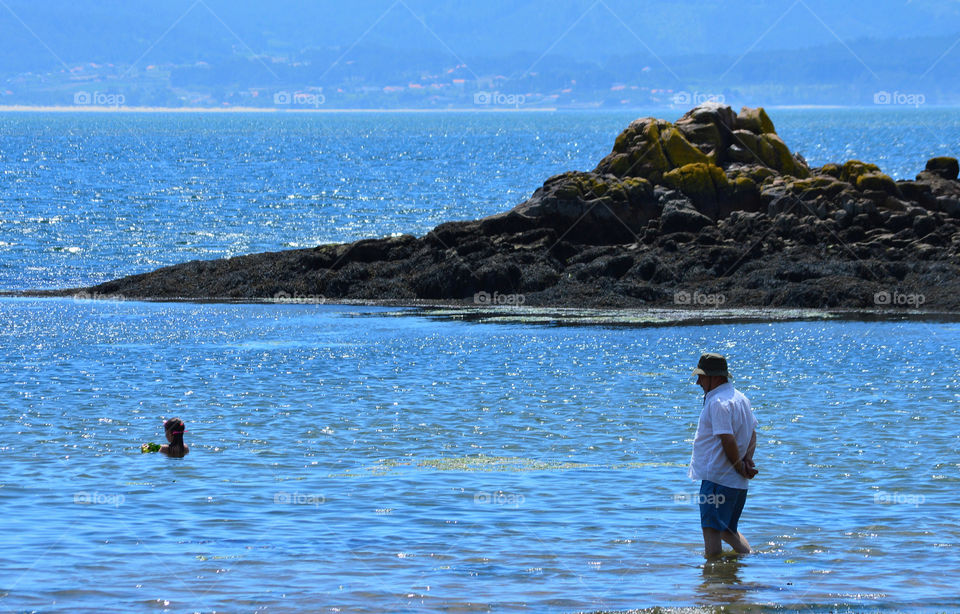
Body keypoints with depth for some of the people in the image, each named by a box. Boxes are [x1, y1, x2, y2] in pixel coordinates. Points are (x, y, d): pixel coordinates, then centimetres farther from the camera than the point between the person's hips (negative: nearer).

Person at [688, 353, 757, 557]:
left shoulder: (718, 402, -16)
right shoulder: (741, 398, 16)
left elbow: (728, 440, -22)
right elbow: (752, 434, 19)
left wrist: (740, 468, -12)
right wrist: (748, 460, 4)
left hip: (717, 479, -10)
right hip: (739, 483, 10)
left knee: (711, 530, -9)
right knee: (728, 531, 20)